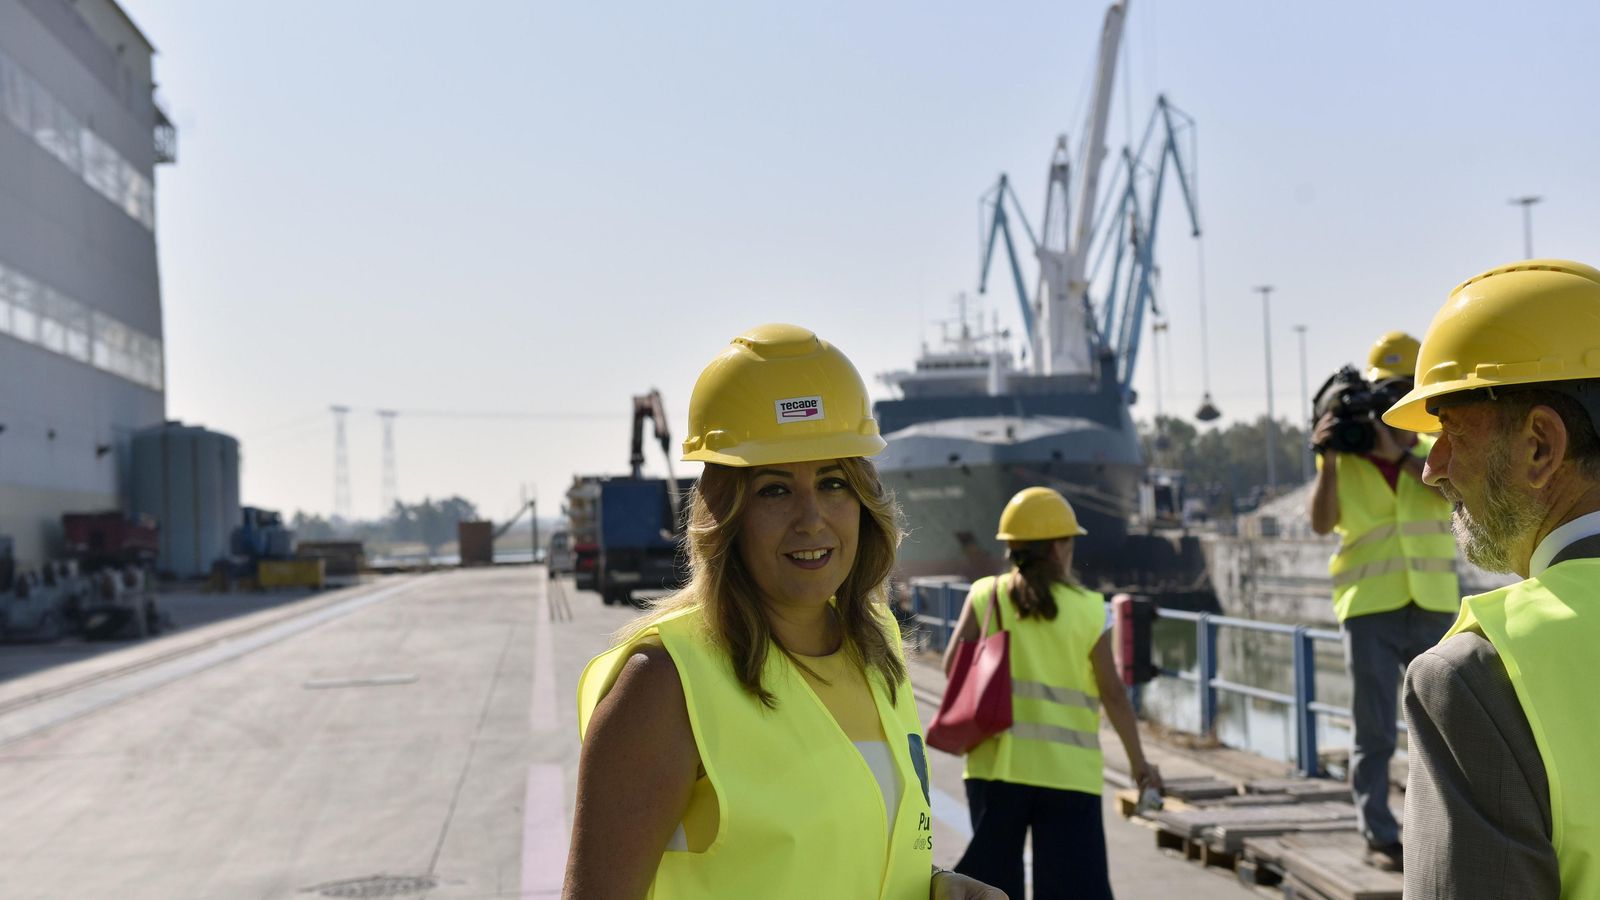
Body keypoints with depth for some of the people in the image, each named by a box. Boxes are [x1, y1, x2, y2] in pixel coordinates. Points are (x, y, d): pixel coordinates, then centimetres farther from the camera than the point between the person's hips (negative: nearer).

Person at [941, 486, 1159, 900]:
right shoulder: (1089, 609, -1)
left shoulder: (986, 595, 1)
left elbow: (953, 664, -9)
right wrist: (1139, 762, 10)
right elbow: (1113, 696, 0)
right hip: (1068, 769, -2)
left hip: (997, 761, 2)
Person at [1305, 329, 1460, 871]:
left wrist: (1400, 453, -23)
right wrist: (1328, 460, -20)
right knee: (1374, 734, 0)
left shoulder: (1432, 452, 9)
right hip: (1370, 609, -2)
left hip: (1434, 608, 2)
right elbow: (1321, 522, -8)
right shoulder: (1343, 459, 4)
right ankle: (1380, 838, 6)